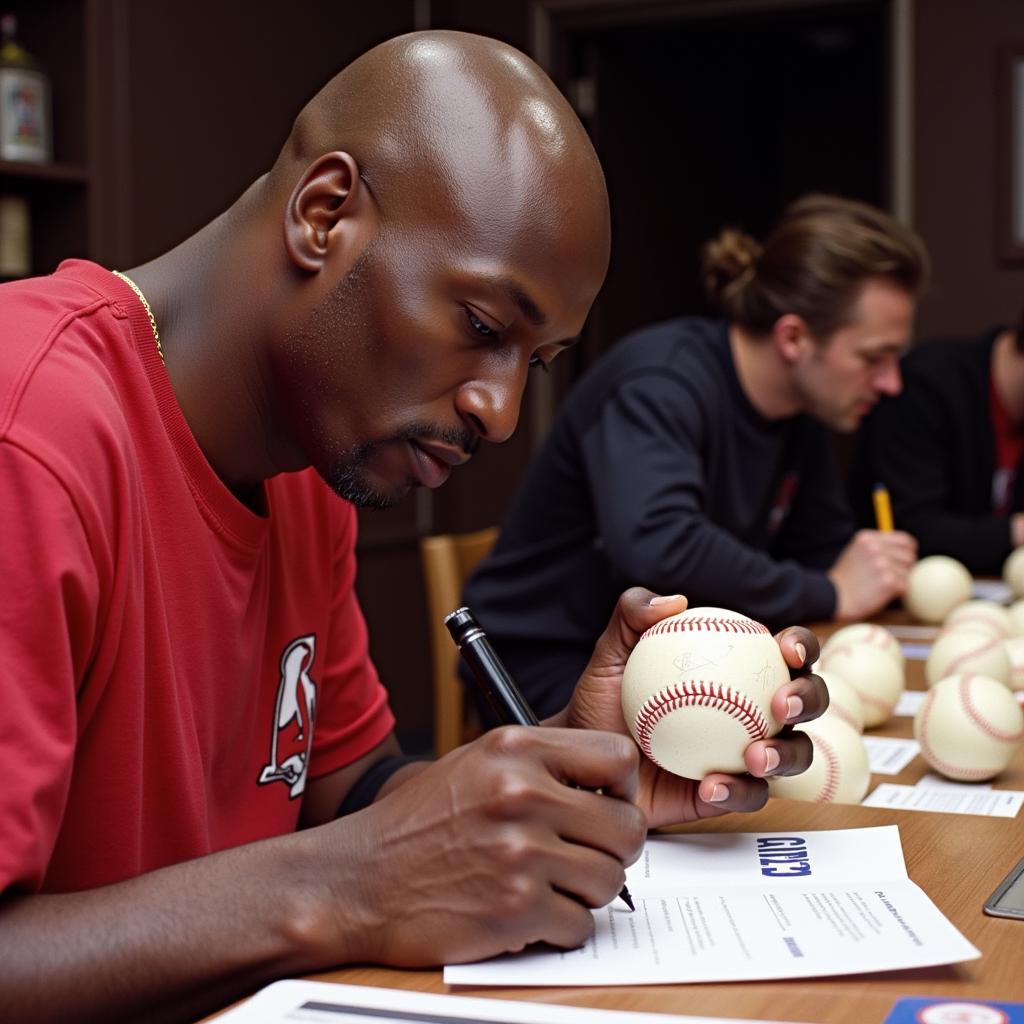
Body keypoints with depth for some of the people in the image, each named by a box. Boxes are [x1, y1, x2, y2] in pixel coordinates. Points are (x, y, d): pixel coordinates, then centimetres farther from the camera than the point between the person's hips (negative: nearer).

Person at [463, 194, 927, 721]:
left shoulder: (796, 406, 1)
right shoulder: (663, 382, -24)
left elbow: (826, 546, 11)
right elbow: (656, 545, -40)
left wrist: (877, 571, -13)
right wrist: (829, 595, -28)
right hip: (551, 664, -8)